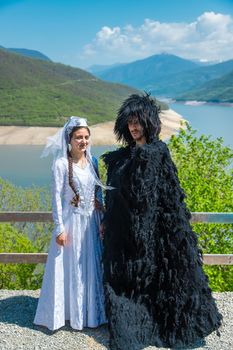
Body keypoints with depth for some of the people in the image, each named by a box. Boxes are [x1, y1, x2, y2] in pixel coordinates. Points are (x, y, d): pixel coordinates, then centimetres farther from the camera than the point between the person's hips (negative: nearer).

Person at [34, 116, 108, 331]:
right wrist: (60, 228, -13)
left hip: (91, 221, 5)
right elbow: (57, 197, -11)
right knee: (70, 268, 5)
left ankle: (91, 312, 29)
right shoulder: (61, 163, -11)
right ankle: (69, 312, 21)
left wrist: (102, 220, 8)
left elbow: (99, 193, 10)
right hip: (72, 221, -5)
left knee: (92, 267, 13)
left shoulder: (92, 161, 5)